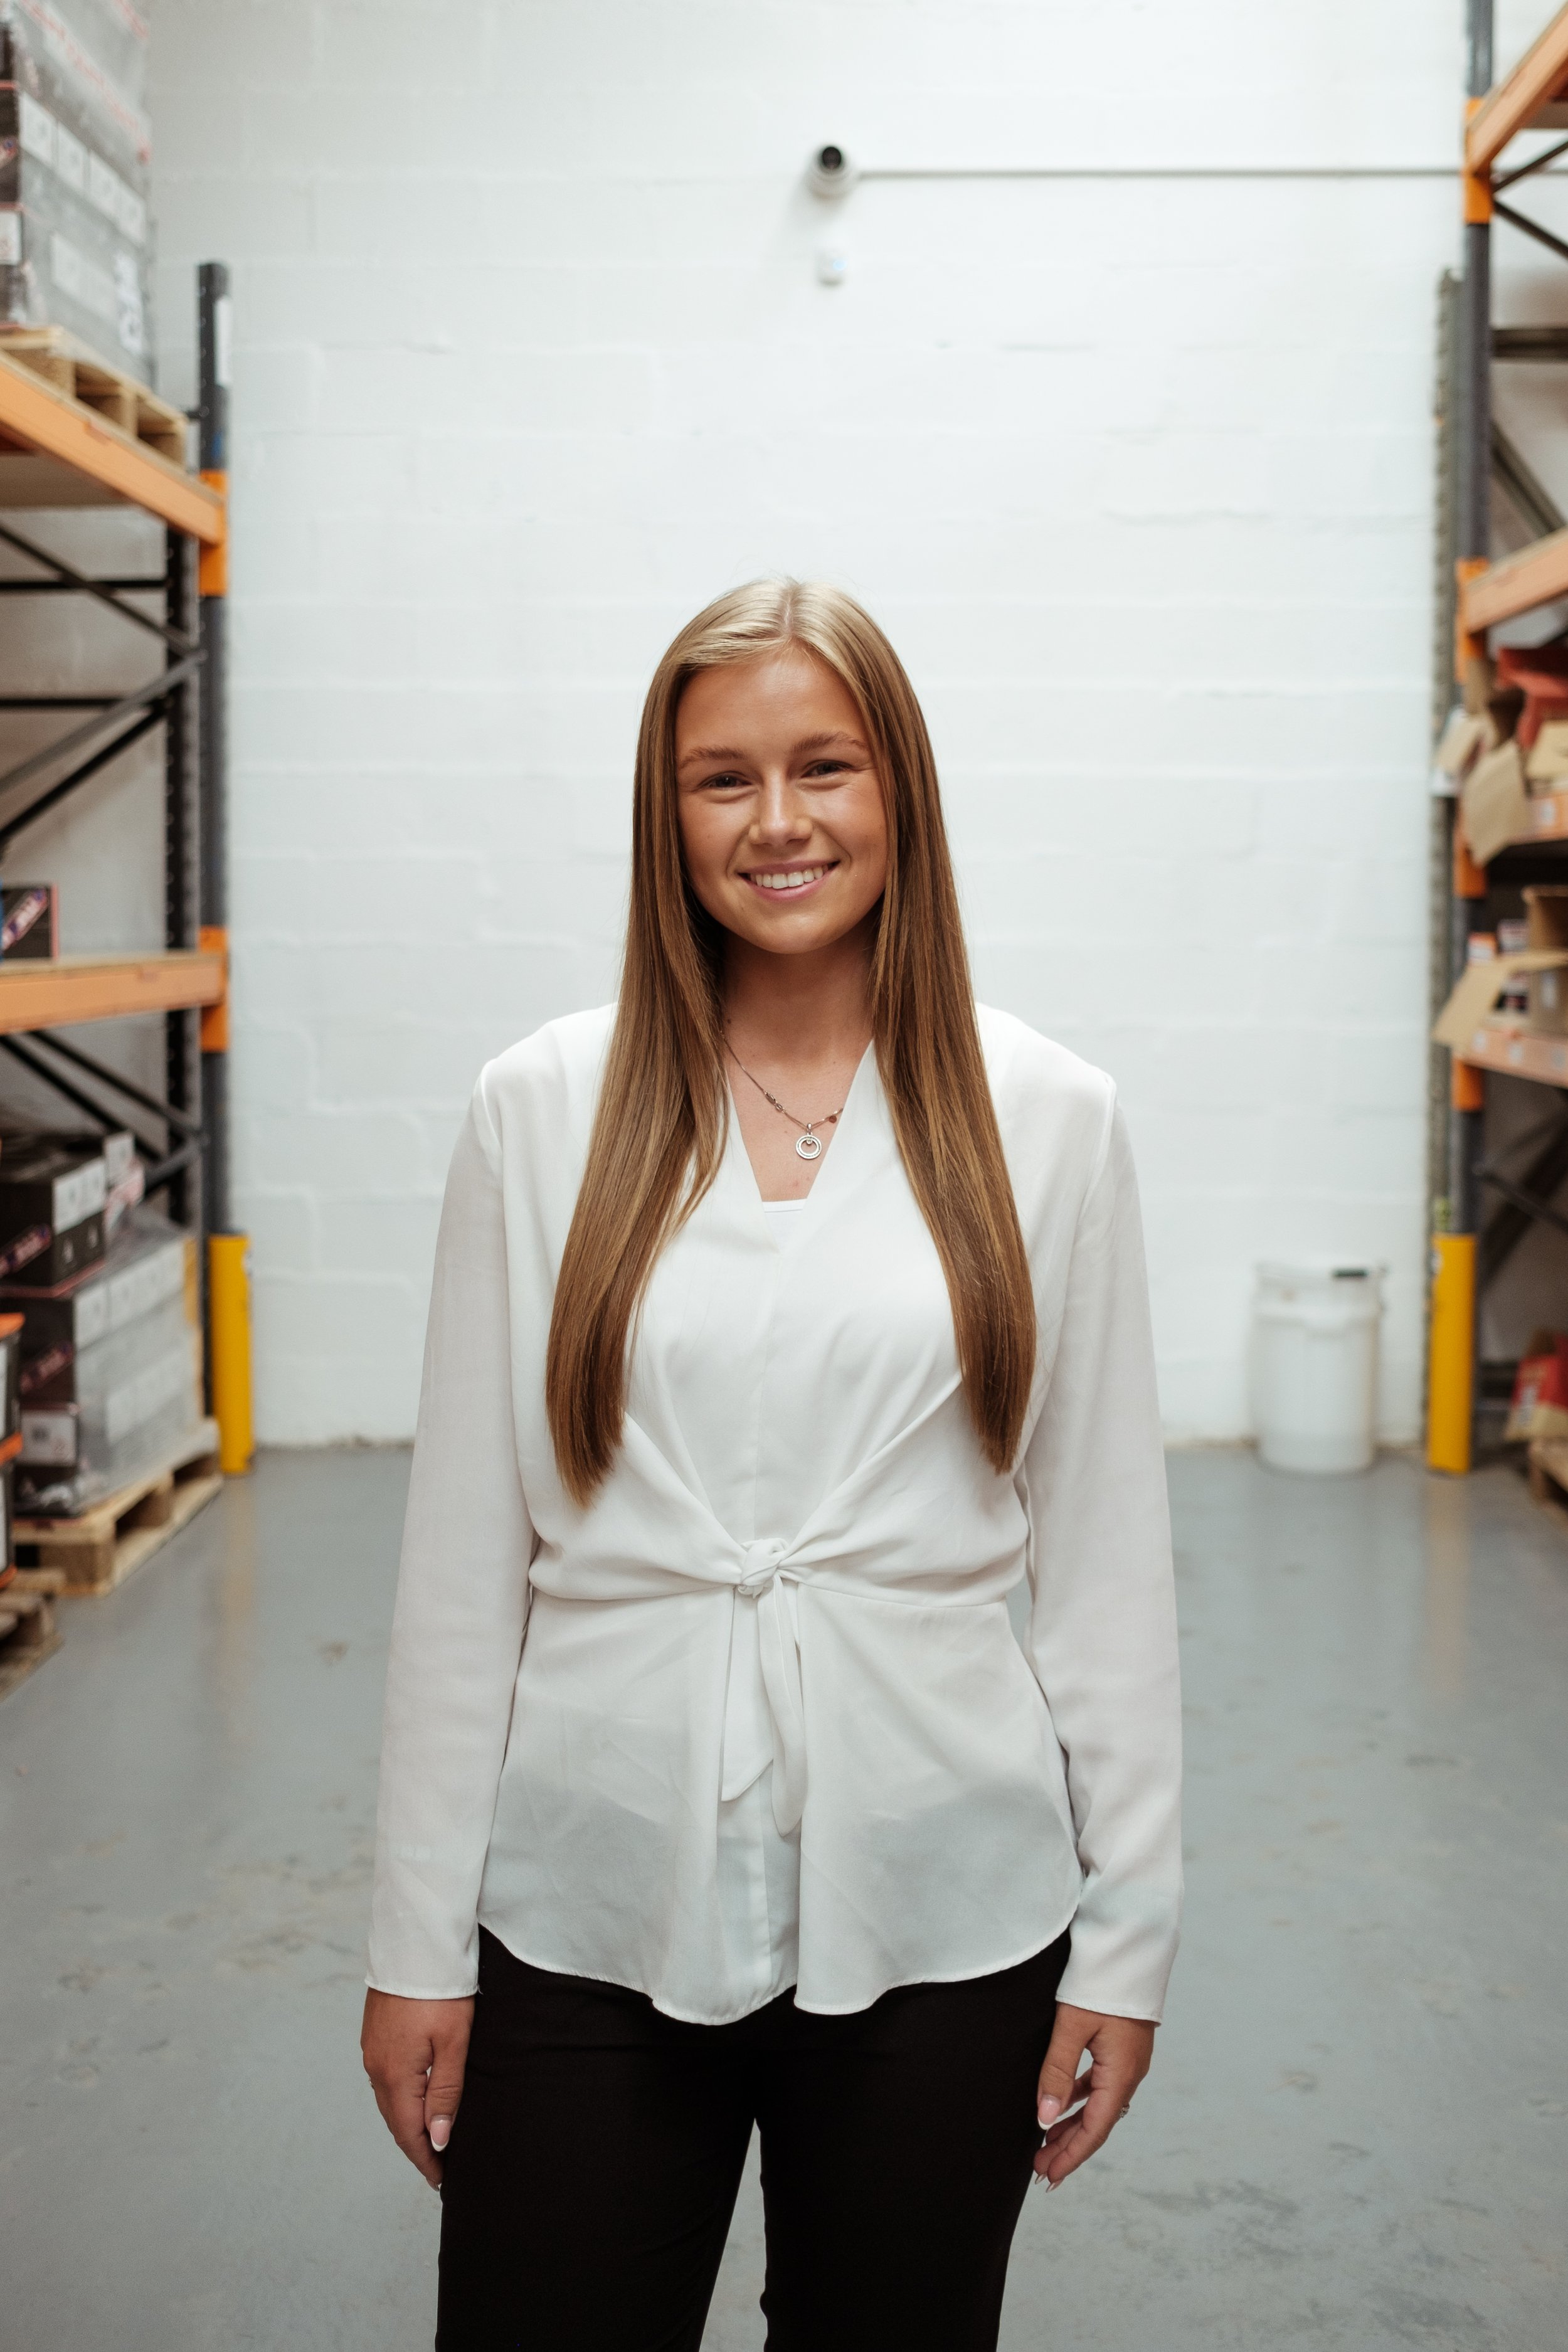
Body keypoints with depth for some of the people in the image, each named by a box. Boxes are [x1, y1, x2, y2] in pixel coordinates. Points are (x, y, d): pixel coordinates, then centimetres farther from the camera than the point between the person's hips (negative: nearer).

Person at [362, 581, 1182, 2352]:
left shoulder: (1045, 1121, -1)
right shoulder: (541, 1110, -1)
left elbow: (1105, 1552, 2)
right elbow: (461, 1555, 1)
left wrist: (1129, 1932, 1)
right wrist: (416, 1939, 2)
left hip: (940, 1916, 0)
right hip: (595, 1908, 0)